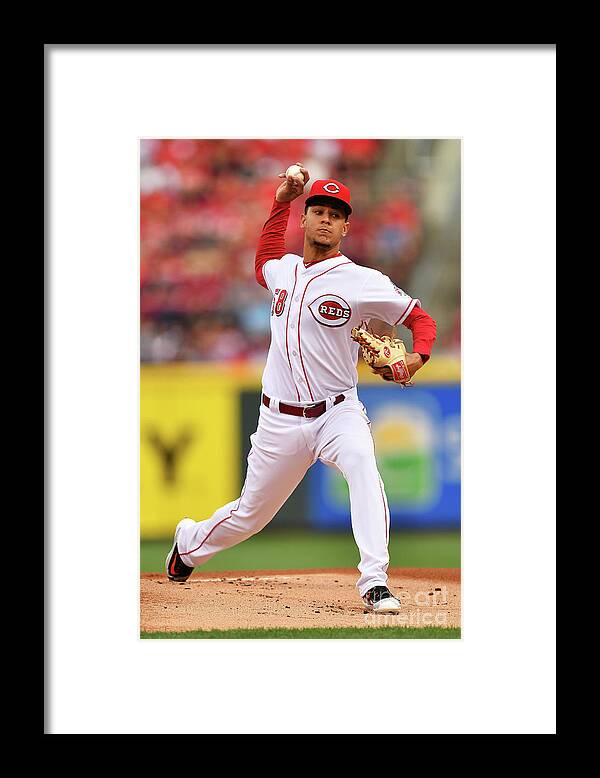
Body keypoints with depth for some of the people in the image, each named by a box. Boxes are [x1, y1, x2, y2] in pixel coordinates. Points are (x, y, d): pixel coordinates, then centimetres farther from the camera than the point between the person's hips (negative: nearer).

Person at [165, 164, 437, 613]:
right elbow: (264, 260, 34)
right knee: (250, 515, 12)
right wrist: (282, 202, 23)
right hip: (281, 420, 3)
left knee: (363, 467, -35)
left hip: (338, 414, -3)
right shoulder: (283, 271, 8)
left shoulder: (362, 282, -7)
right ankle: (190, 542, 44)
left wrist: (416, 358, -24)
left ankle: (375, 584, -39)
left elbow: (421, 319, -3)